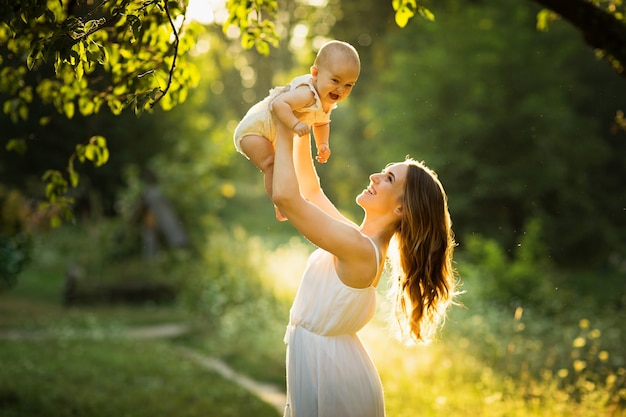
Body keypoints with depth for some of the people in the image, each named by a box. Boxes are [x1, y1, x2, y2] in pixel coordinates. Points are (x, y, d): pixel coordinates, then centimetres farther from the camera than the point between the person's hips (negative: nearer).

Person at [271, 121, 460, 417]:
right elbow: (310, 190, 14)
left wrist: (285, 134, -17)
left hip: (326, 366, -8)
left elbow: (285, 195, -29)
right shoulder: (364, 242, 1)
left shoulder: (359, 248, -25)